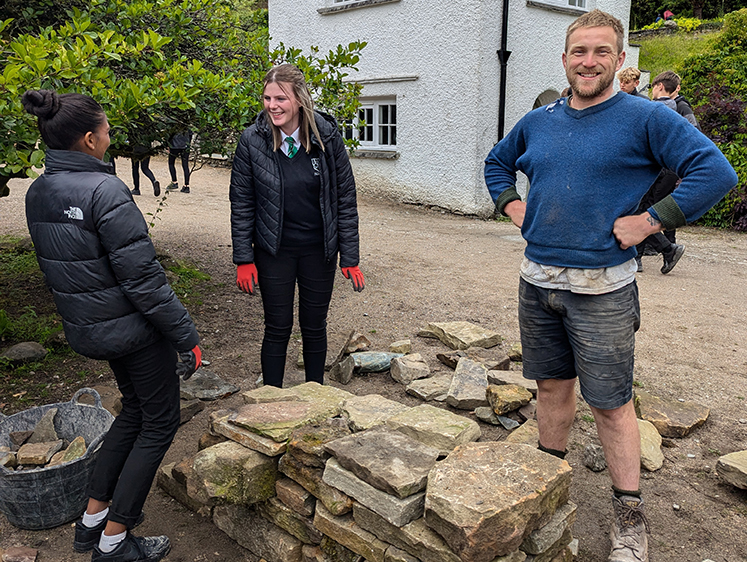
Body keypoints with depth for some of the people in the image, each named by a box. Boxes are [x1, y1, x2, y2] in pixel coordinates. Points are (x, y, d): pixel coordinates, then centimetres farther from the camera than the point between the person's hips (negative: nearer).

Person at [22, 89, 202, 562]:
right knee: (160, 422, 9)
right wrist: (186, 336, -17)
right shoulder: (104, 190, -23)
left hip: (85, 328, 9)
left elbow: (57, 266, 14)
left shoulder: (38, 193, 4)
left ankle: (94, 516, 33)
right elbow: (142, 276, -24)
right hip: (134, 327, -8)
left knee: (135, 410, 25)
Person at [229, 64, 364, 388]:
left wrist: (350, 258, -5)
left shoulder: (327, 136, -8)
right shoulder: (252, 140, -8)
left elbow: (346, 198, -3)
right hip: (274, 251, -1)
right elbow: (241, 203, -2)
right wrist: (244, 259, -5)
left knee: (314, 326, 13)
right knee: (278, 328, 7)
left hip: (319, 249, 1)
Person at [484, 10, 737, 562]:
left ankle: (630, 517, 20)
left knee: (611, 405, 3)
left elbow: (716, 171, -13)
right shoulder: (537, 122, 10)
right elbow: (497, 162, 27)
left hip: (602, 290, -5)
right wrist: (512, 204, 12)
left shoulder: (645, 118, -6)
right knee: (552, 386, 17)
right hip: (536, 282, 5)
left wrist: (651, 221, -16)